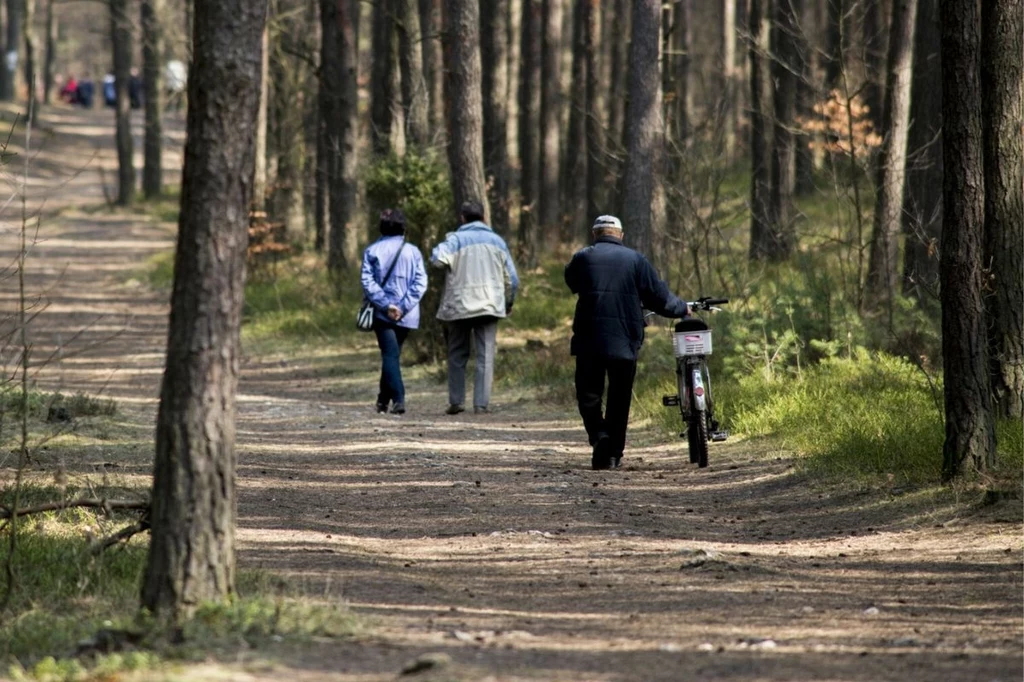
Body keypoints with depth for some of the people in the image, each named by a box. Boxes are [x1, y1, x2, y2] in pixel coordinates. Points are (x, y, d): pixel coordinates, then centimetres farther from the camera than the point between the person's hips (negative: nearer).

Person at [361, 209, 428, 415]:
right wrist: (403, 307, -9)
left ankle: (398, 398, -21)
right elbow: (420, 282, -5)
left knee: (390, 355, -5)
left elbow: (367, 282, -9)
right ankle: (383, 399, 26)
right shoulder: (412, 251, 3)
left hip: (382, 313, -2)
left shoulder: (372, 251, 1)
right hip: (407, 316, 2)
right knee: (392, 354, 18)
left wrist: (386, 304, -11)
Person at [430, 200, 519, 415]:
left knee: (457, 355, 11)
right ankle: (481, 403, -7)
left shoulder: (456, 239, -2)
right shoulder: (497, 241, 9)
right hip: (489, 306, 1)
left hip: (459, 306, -1)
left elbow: (438, 258, -21)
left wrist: (438, 249, 2)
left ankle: (456, 401, 9)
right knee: (486, 355, 0)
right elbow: (512, 278, 10)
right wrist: (509, 301, 26)